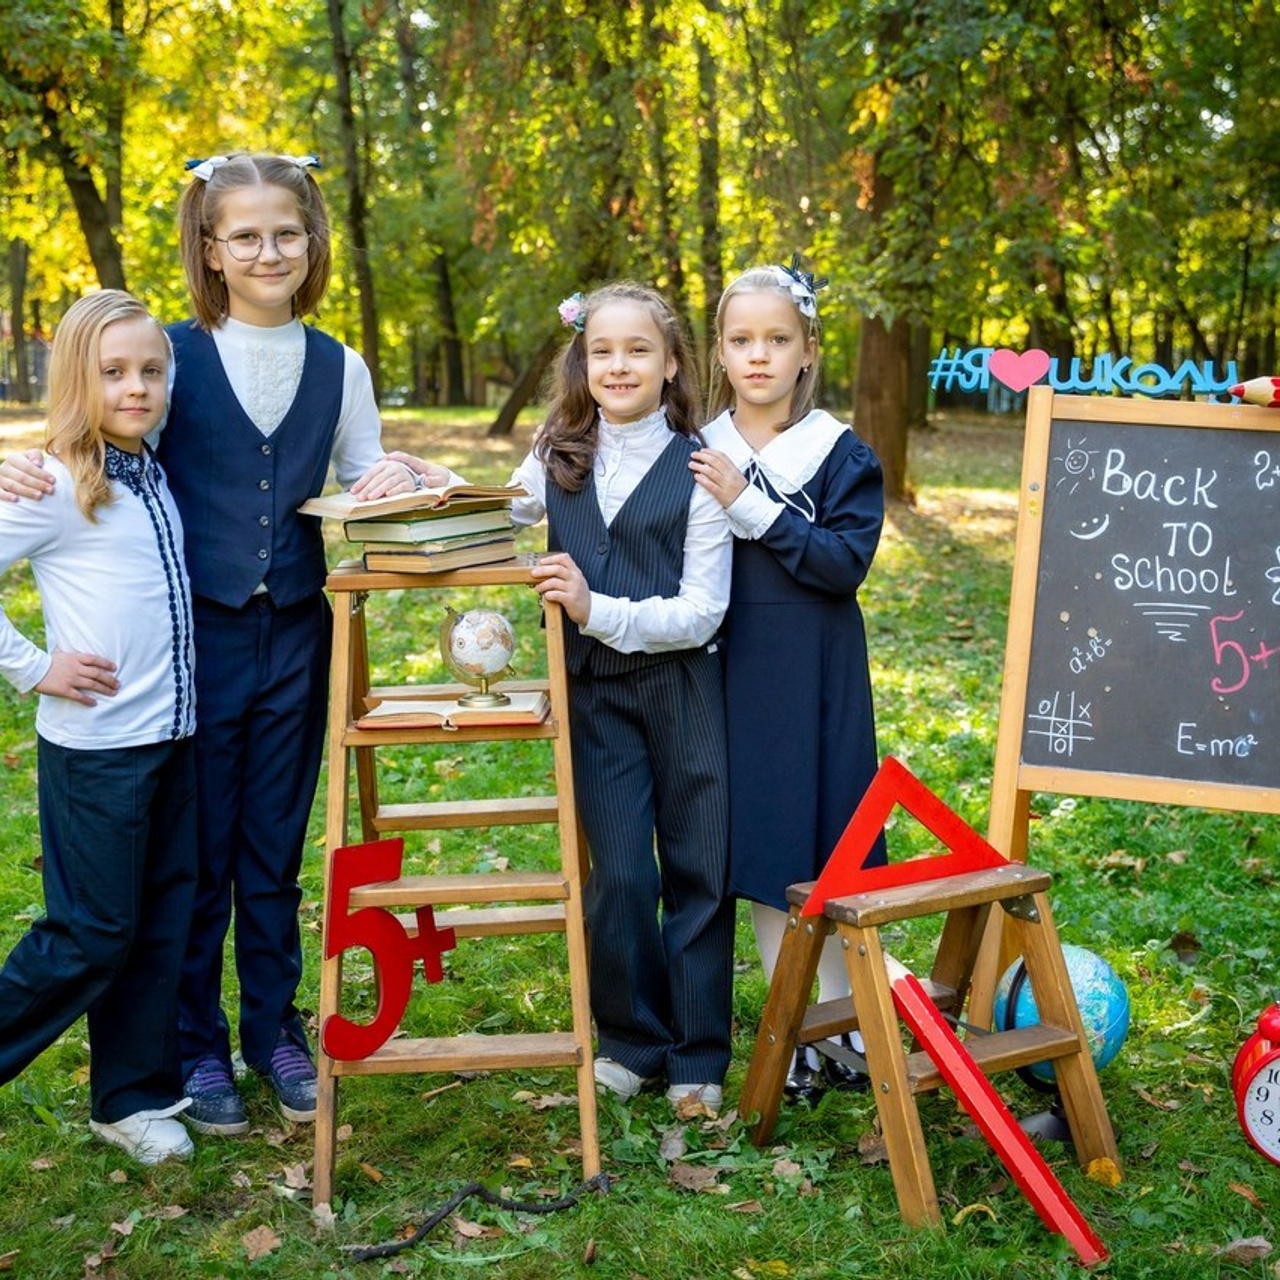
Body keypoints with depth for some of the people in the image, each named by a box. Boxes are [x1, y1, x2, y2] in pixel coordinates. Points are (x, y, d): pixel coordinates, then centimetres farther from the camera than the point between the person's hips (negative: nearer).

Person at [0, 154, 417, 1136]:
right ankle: (197, 1045, 22)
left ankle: (275, 1029, 27)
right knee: (196, 851, 7)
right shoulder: (173, 356, -3)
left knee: (275, 849, 12)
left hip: (297, 636, 2)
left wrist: (390, 485, -10)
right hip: (197, 636, -2)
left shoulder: (339, 370, 5)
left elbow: (364, 490, 13)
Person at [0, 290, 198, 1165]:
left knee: (162, 925, 12)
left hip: (174, 735, 7)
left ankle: (135, 1097, 25)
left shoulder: (156, 477, 9)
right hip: (95, 747, -7)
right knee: (92, 933, 1)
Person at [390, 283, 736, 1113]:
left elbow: (702, 612, -13)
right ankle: (634, 1041, 22)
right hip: (594, 691, 3)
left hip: (683, 690, -3)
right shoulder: (560, 456, 5)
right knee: (619, 874, 2)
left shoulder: (696, 468, -8)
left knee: (697, 870, 7)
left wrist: (598, 610, -23)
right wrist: (440, 487, 2)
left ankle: (698, 1056, 20)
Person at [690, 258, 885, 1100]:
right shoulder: (696, 457, 6)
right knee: (760, 856, 7)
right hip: (733, 680, 3)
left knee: (827, 853, 2)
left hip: (819, 684, -2)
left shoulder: (842, 456, -2)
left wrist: (750, 509, -20)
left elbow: (848, 560, -15)